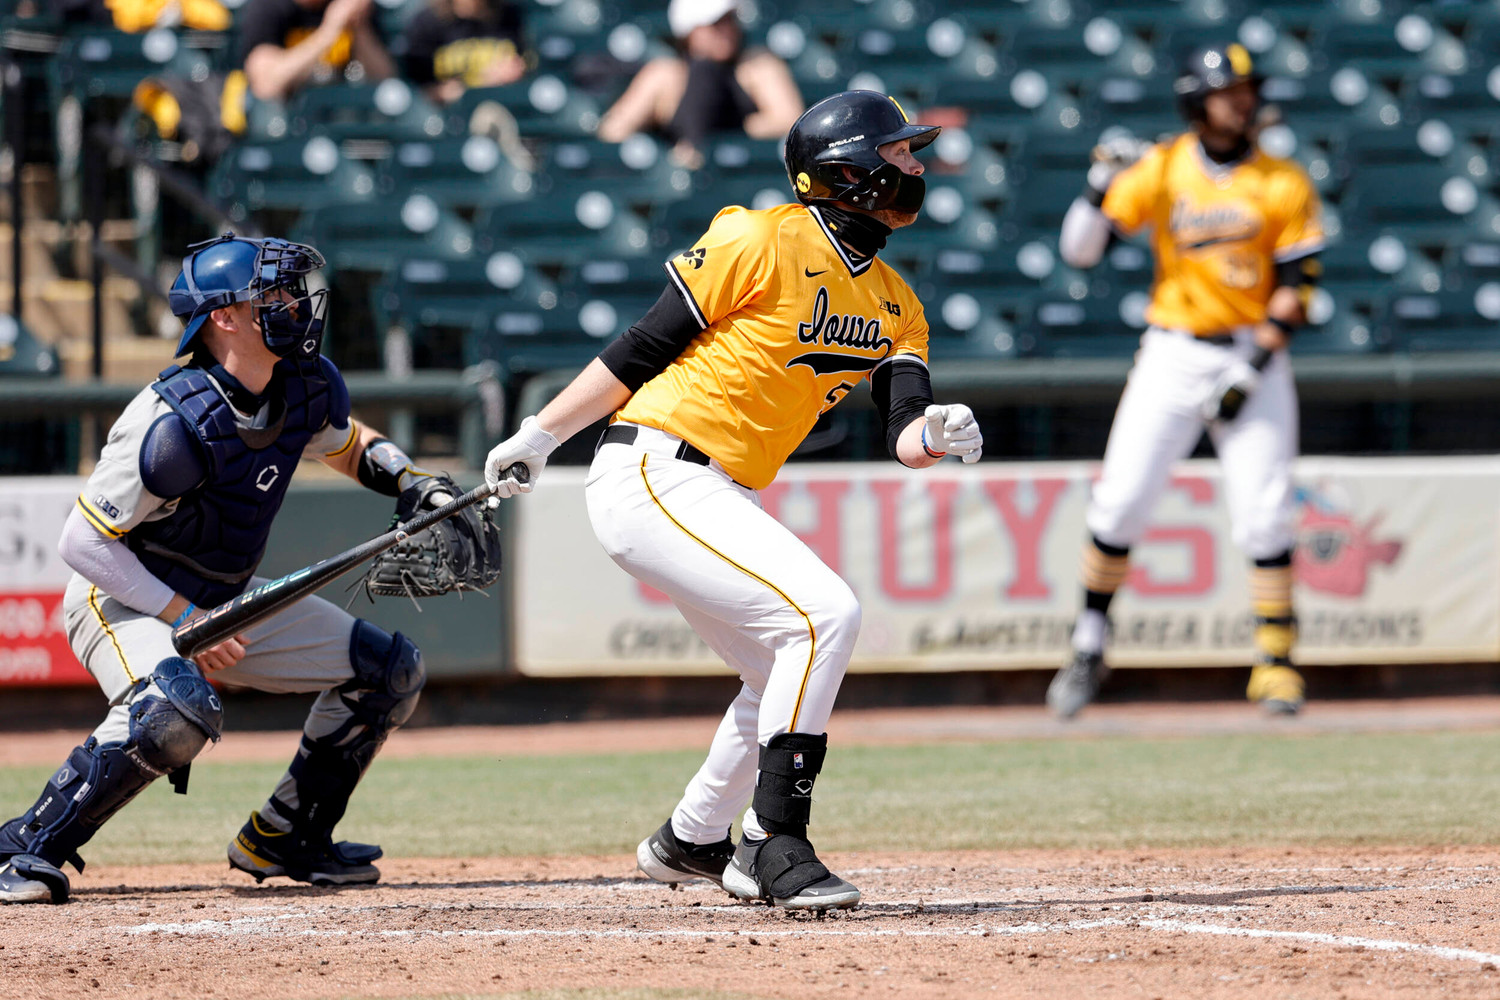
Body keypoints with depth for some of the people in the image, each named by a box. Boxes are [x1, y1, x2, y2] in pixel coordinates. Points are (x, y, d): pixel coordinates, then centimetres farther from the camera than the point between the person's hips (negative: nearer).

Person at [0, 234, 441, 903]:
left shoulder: (308, 387, -7)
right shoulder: (174, 425, -30)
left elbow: (349, 445, 17)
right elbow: (82, 542, -25)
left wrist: (410, 481, -4)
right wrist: (185, 620, -25)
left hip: (228, 598, 8)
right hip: (123, 599, -8)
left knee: (390, 670, 4)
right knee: (180, 705, -39)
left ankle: (282, 841, 16)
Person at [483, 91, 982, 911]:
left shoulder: (894, 303, 12)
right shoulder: (765, 243, -12)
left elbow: (901, 434, 2)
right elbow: (644, 348, -8)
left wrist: (933, 436, -22)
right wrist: (540, 436, -4)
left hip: (725, 500, 9)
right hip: (655, 475, -9)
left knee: (787, 672, 19)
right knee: (824, 612, -22)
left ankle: (690, 843, 38)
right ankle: (777, 846, -21)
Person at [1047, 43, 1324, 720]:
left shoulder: (1284, 183, -1)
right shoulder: (1159, 170, 0)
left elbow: (1295, 284, -4)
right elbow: (1079, 251, -2)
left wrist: (1256, 364, -14)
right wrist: (1101, 186, -18)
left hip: (1255, 357, 0)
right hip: (1172, 357, 1)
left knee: (1265, 517, -7)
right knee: (1119, 502, -7)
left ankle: (1275, 663, 2)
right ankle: (1088, 648, 8)